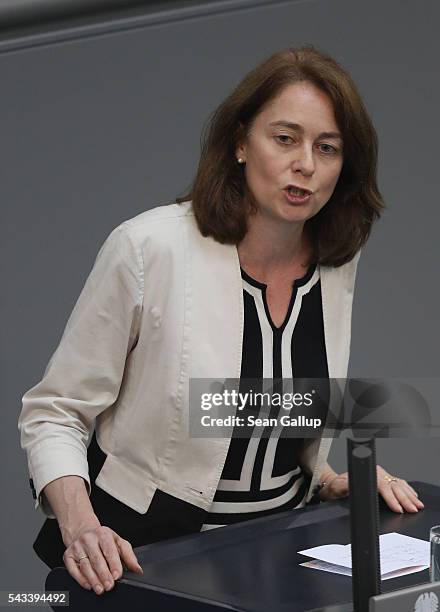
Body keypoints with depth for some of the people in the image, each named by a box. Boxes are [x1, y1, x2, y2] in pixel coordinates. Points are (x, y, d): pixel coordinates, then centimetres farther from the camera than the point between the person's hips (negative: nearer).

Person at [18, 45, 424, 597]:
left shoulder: (336, 263, 3)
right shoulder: (149, 249, -14)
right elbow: (52, 413, -9)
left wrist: (334, 480, 4)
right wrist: (79, 526, -25)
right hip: (143, 547, -4)